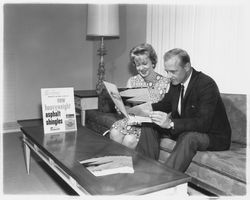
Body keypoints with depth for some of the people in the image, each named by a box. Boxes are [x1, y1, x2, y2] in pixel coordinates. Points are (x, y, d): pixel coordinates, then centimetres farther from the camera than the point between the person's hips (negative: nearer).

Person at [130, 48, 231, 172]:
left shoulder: (206, 84, -25)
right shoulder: (176, 81, -2)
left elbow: (203, 123, -33)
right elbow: (166, 103, 15)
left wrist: (171, 123, -45)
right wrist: (150, 107, -7)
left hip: (213, 136, -7)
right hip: (183, 129, 8)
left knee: (189, 137, -39)